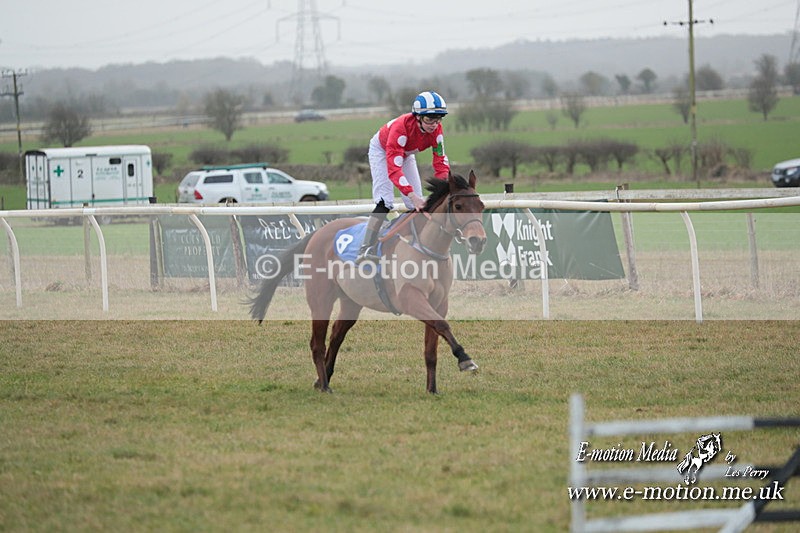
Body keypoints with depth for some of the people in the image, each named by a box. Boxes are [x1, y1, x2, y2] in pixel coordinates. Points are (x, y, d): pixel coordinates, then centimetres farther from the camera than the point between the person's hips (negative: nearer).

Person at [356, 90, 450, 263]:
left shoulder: (436, 129, -26)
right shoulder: (401, 127, -44)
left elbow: (441, 162, -22)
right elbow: (393, 167, -49)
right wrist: (412, 195, -59)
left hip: (405, 154, 6)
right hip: (381, 150, -6)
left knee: (417, 204, -3)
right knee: (385, 201, -22)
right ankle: (366, 249, -25)